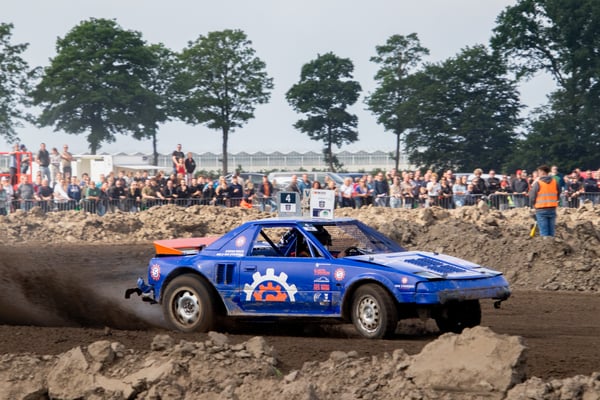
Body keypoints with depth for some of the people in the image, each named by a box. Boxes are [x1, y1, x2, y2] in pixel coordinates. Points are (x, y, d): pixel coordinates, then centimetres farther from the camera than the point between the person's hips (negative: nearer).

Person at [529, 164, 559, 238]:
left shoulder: (537, 183, -8)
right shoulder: (554, 182, 7)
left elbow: (532, 197, -5)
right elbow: (558, 196, 15)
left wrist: (532, 204, 13)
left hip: (541, 209, -4)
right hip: (552, 209, 4)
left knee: (543, 232, -3)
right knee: (551, 231, 9)